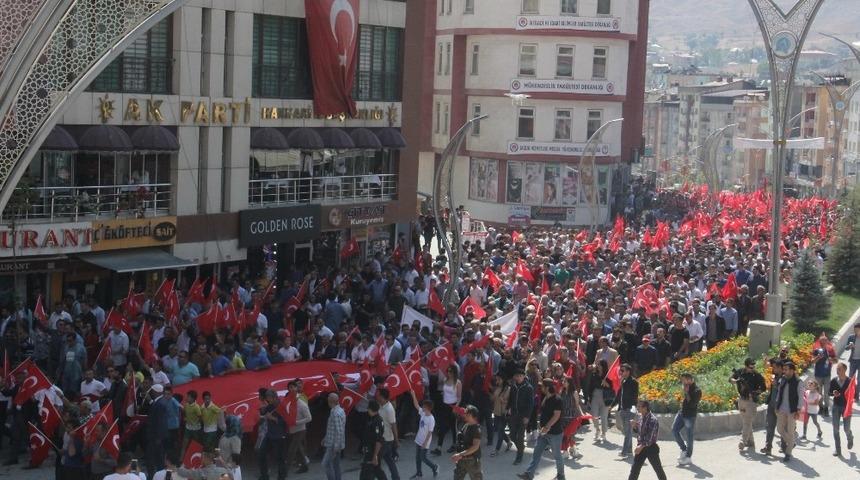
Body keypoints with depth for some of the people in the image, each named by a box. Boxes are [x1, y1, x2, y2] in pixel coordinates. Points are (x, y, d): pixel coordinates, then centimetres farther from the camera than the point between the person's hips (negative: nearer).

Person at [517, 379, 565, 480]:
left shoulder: (557, 400, -18)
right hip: (544, 432, 8)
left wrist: (547, 426, -29)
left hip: (555, 433, -8)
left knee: (557, 455, 7)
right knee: (536, 454, 4)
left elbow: (556, 415, -24)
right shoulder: (545, 398, 8)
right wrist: (542, 426, 13)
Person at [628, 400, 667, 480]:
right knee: (635, 468, 5)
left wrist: (641, 446, -26)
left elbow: (650, 437, -23)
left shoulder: (652, 420, -19)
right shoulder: (641, 417, 6)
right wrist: (634, 425, -3)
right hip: (641, 446, 7)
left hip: (651, 447, -7)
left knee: (658, 468, 6)